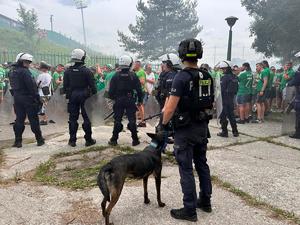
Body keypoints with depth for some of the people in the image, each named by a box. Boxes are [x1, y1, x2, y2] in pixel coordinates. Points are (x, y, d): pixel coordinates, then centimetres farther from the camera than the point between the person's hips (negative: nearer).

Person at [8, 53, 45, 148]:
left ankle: (18, 141, 12)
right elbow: (32, 86, -18)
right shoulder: (24, 72, -16)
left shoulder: (11, 71, 11)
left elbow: (12, 86, 15)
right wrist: (37, 97, -14)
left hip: (17, 98, 7)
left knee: (19, 119, 11)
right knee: (33, 119, 2)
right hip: (28, 98, -7)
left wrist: (15, 95, 17)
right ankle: (39, 140, 11)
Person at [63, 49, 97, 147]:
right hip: (84, 96, -3)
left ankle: (72, 140, 12)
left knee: (73, 118, 9)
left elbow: (65, 86, 5)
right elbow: (92, 86, -9)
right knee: (86, 117, 4)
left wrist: (67, 95, 15)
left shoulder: (67, 71, 2)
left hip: (72, 96, 3)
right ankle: (88, 140, 9)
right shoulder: (87, 71, -9)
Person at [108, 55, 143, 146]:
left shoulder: (116, 76, -4)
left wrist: (112, 97, 15)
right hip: (130, 101, 0)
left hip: (118, 101, 1)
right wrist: (140, 100, 7)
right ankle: (135, 140, 10)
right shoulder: (133, 76, -6)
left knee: (117, 120, 8)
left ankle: (114, 140, 14)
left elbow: (111, 90, -3)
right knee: (132, 120, 5)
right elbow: (139, 89, -4)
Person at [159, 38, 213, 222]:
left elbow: (171, 107, -19)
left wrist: (163, 126, -7)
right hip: (203, 127, 7)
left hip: (185, 129, -7)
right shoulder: (207, 77, 5)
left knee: (186, 169, 2)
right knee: (202, 164, 19)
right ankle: (205, 201, 32)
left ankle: (190, 210, 12)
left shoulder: (182, 77, -17)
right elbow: (211, 103, 13)